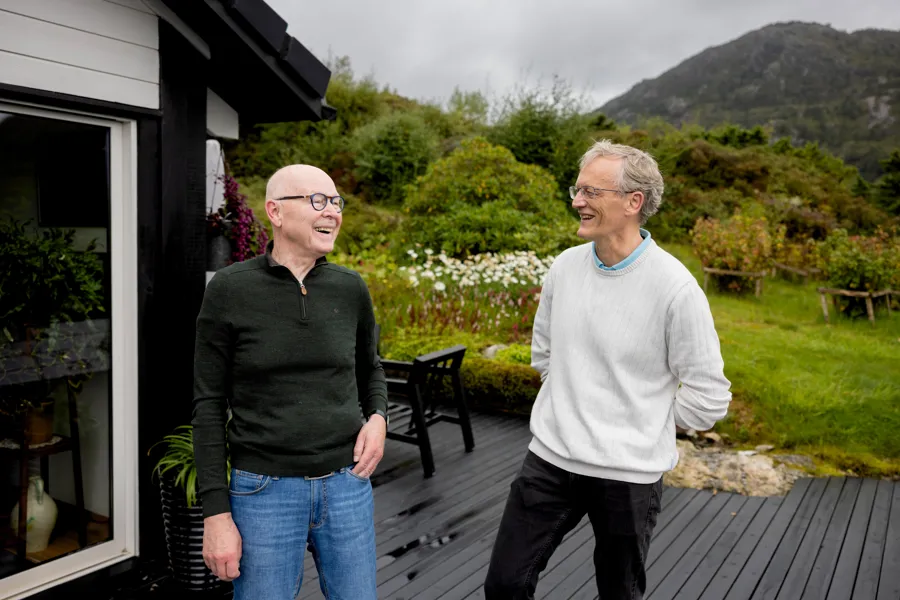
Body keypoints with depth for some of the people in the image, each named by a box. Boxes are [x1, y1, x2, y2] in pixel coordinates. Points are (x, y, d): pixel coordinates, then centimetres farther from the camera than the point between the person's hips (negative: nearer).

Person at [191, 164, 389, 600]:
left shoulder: (350, 288, 0)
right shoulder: (229, 289, -8)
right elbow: (209, 405, -5)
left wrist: (378, 418, -5)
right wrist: (216, 514, -7)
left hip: (346, 484, 3)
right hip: (265, 490, -3)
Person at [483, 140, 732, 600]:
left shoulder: (675, 287, -17)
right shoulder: (565, 266, -1)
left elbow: (709, 397, -11)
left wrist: (642, 427, -2)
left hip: (628, 475, -3)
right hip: (550, 458, 4)